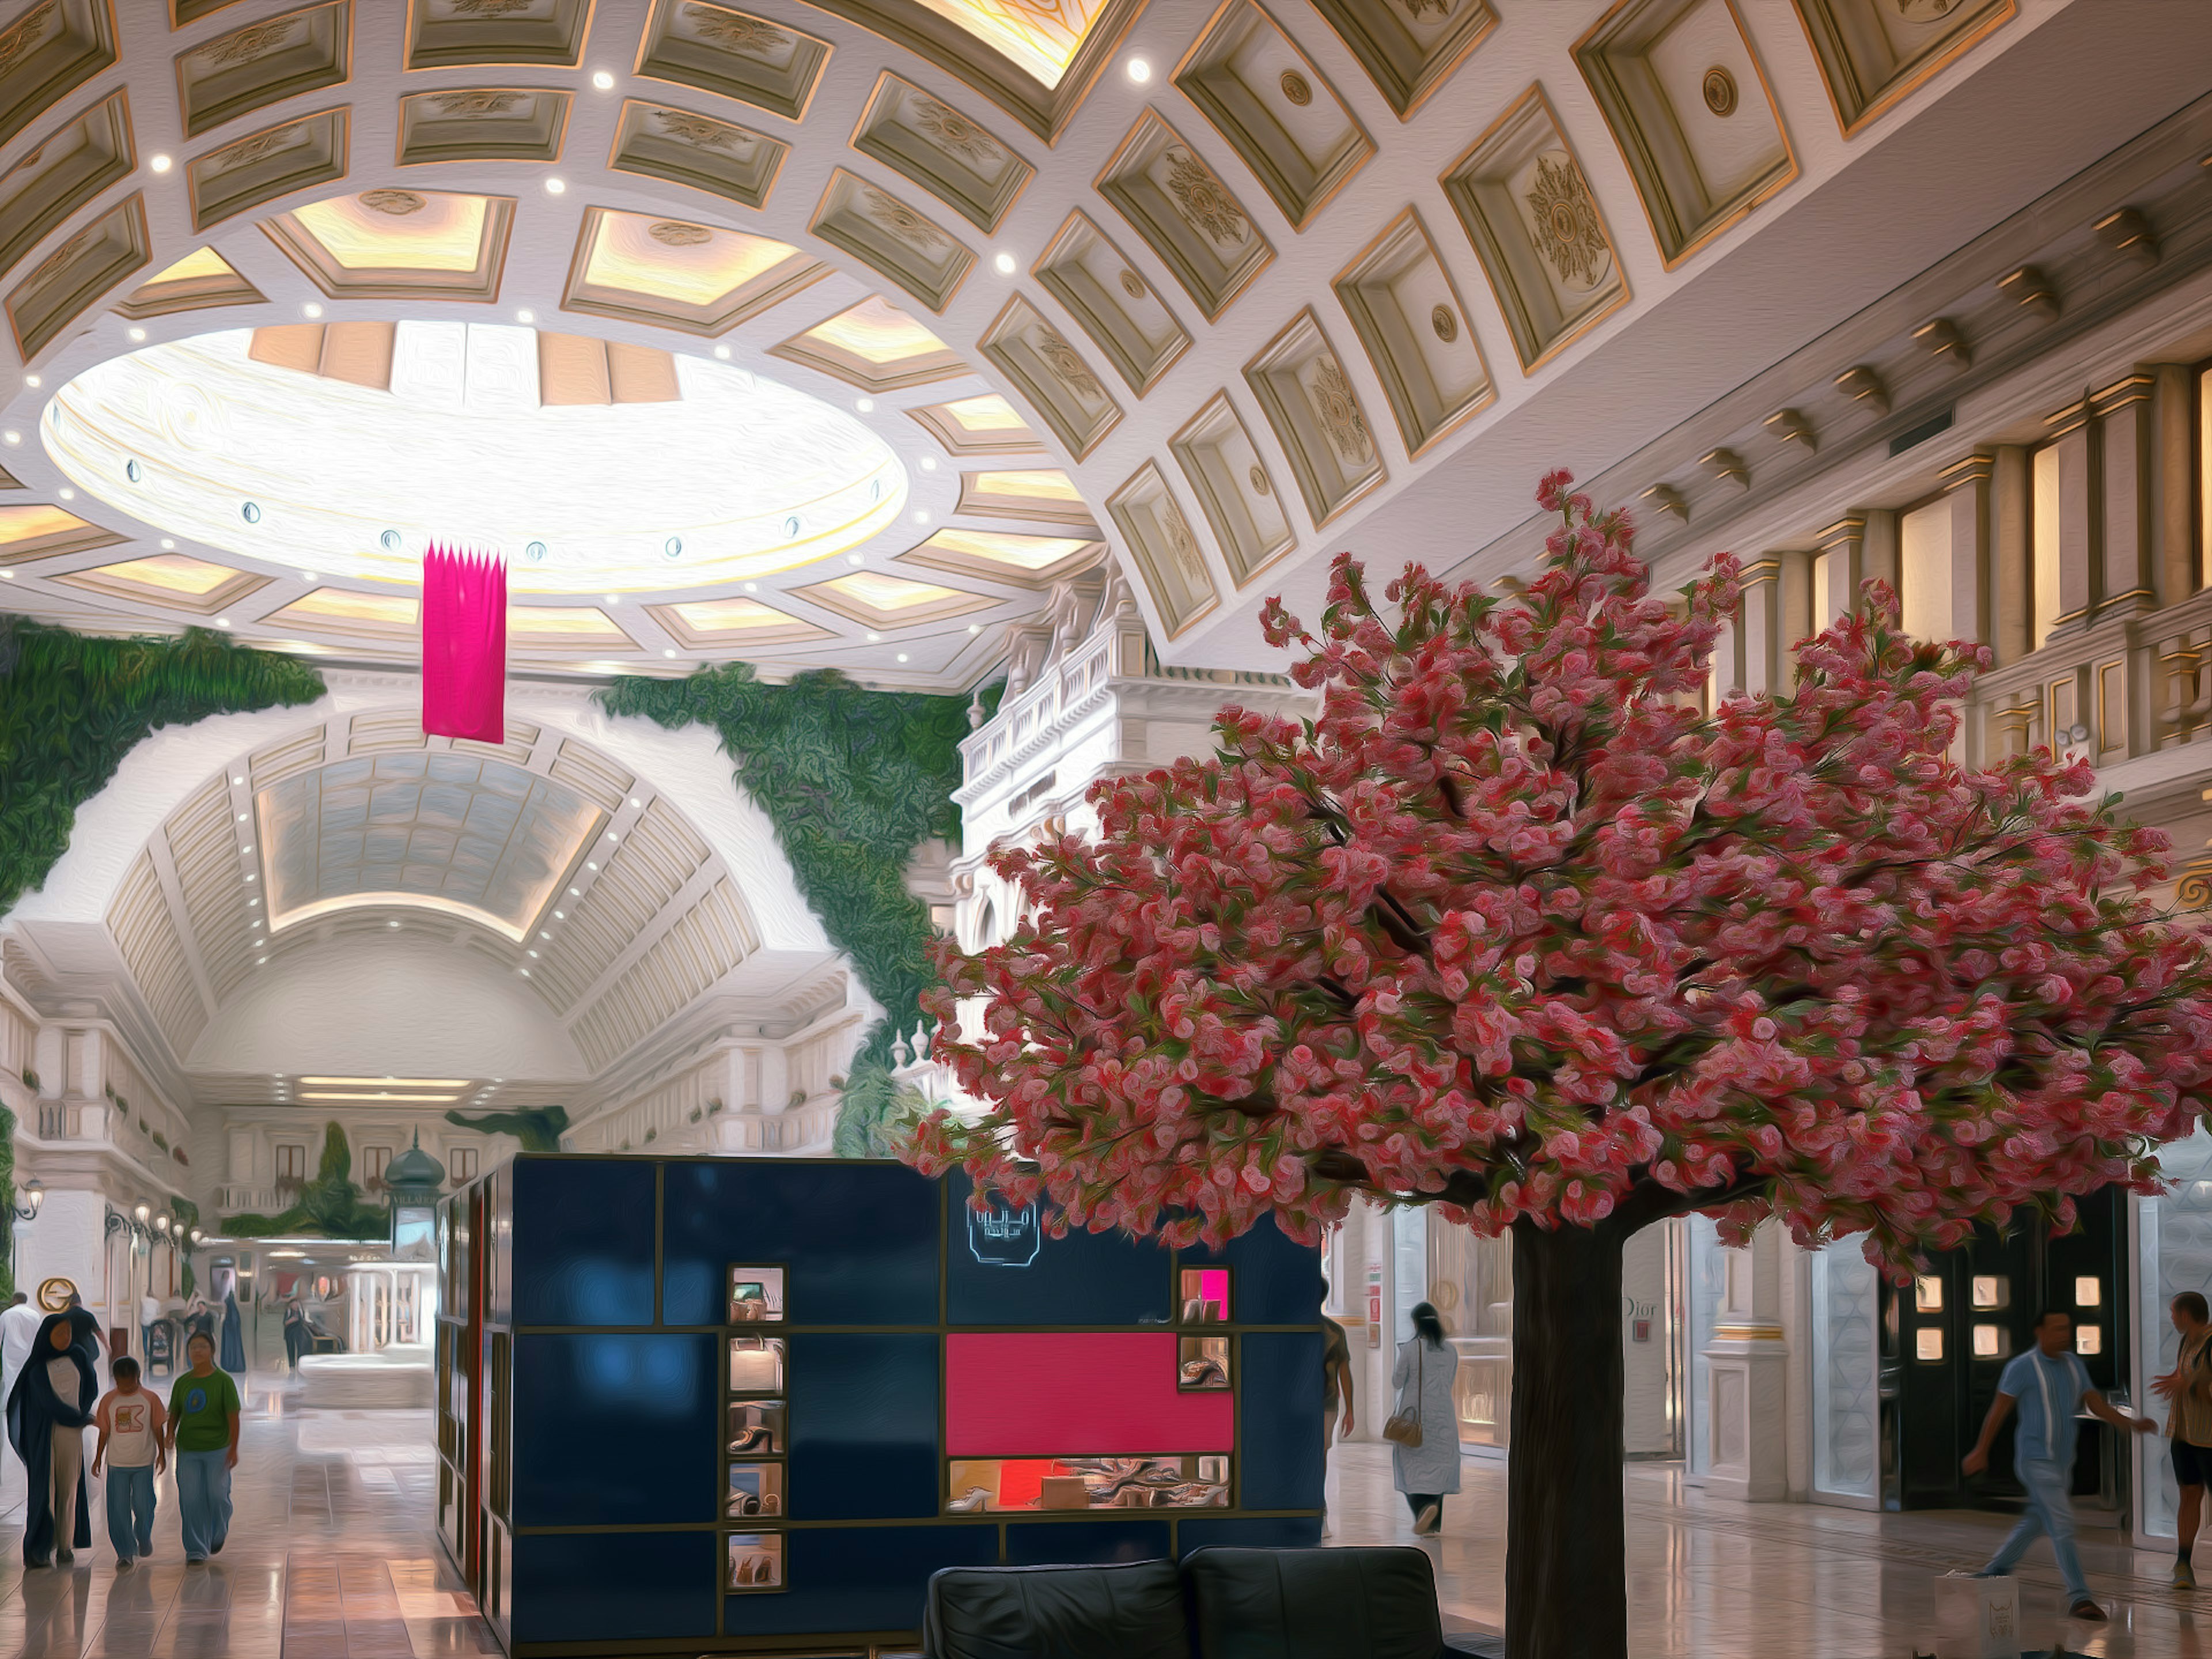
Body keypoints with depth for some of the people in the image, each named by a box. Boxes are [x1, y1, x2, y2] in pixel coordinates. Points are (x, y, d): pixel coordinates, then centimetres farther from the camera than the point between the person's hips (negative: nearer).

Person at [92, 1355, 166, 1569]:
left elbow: (157, 1429, 7)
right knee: (118, 1509, -2)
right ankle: (125, 1552, 5)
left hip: (144, 1463, -1)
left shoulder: (149, 1399, -1)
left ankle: (144, 1538, 28)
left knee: (142, 1505, -1)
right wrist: (98, 1459, 7)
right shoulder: (108, 1400, 1)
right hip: (117, 1463, 1)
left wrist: (162, 1454, 7)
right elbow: (104, 1432, 6)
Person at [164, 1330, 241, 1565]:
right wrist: (170, 1436, -6)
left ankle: (218, 1534, 31)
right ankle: (196, 1551, 6)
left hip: (217, 1449, -3)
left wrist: (233, 1448, -11)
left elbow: (233, 1416, -6)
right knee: (190, 1499, -2)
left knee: (217, 1496, 0)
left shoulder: (223, 1380, -4)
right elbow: (174, 1413, 12)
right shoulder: (182, 1382, 6)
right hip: (188, 1449, 3)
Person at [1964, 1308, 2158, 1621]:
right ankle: (2079, 1598, -15)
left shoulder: (2074, 1365, 8)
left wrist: (2132, 1424, -13)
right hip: (2035, 1461, -7)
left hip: (2062, 1463, 7)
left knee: (2035, 1523, 18)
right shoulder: (2022, 1367, -10)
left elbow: (2097, 1405, 3)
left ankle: (1992, 1576, 33)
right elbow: (1998, 1410, -4)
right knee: (2062, 1526, -14)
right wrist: (1981, 1452, 0)